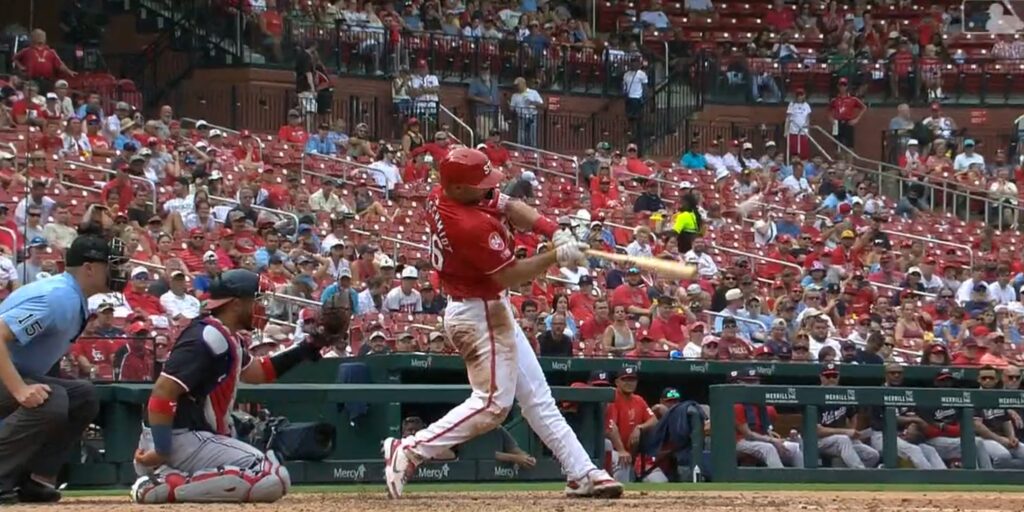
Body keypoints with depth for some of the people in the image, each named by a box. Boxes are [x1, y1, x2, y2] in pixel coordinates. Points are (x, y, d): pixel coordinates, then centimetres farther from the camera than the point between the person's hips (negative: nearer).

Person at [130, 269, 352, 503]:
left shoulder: (226, 338, 14)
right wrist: (161, 451, -26)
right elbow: (163, 392, -24)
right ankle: (167, 486, -21)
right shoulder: (208, 339, -17)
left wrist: (309, 346, 23)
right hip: (182, 438, -11)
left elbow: (257, 372, 30)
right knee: (273, 479, -19)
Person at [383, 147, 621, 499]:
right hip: (481, 315, -11)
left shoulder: (439, 196, -2)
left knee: (537, 398, 12)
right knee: (493, 403, -9)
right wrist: (557, 257, -21)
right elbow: (507, 276, -24)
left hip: (493, 312, 11)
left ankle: (582, 473, 17)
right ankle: (409, 452, -7)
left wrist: (552, 231, -10)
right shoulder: (473, 226, -30)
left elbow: (510, 206, 3)